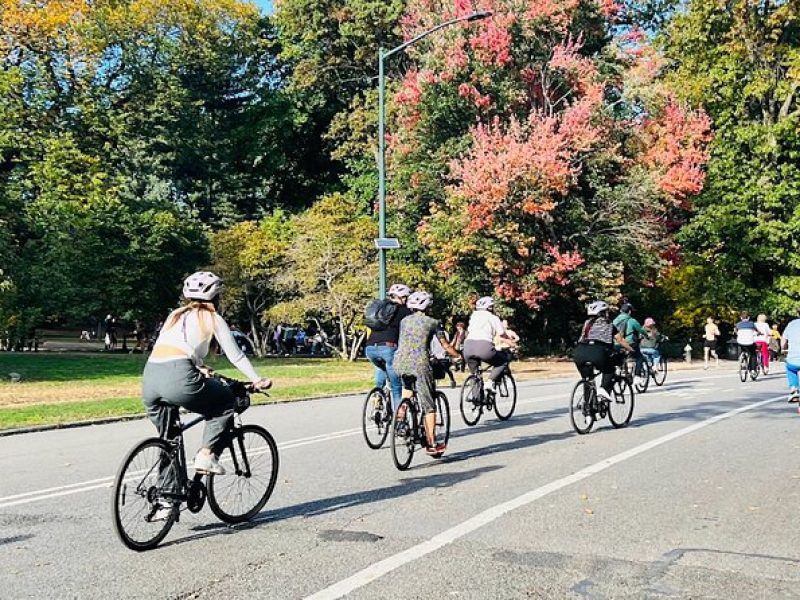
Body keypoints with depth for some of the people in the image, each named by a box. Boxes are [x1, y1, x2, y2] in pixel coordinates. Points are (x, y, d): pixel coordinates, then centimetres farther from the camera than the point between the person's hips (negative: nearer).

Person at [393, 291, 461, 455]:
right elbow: (446, 346, 8)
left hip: (400, 363, 4)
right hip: (420, 364, -4)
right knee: (429, 406, 2)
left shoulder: (404, 321, 17)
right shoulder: (432, 322, 6)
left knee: (407, 386, 38)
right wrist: (459, 357, 24)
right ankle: (431, 444, 1)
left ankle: (401, 412, 23)